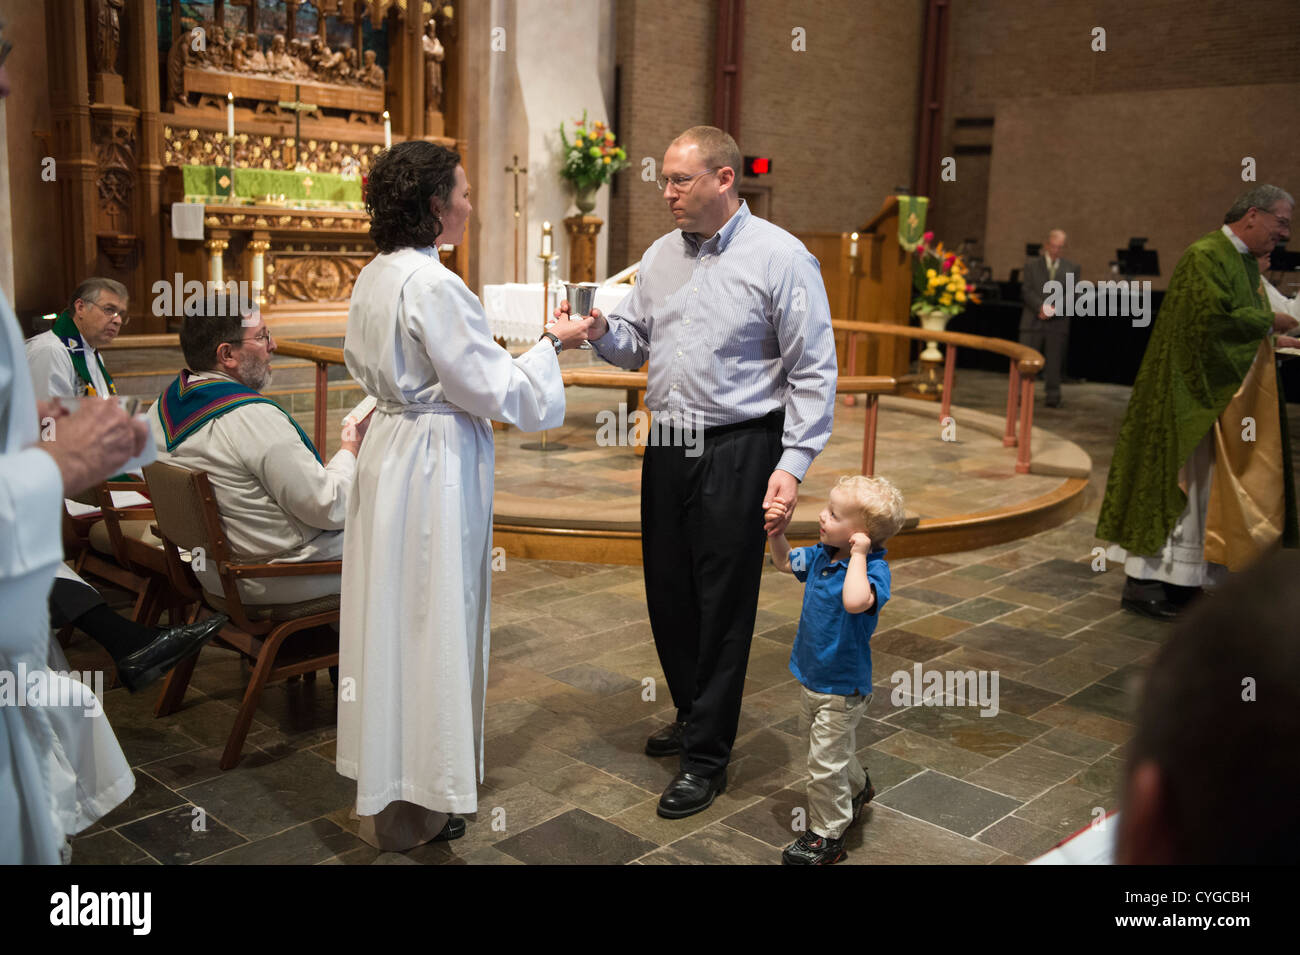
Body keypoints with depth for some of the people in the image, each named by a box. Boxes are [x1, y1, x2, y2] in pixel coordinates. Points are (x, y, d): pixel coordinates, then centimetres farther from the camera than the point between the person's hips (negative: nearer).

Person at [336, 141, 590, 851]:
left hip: (390, 446, 9)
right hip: (435, 464, -9)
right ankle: (410, 809, 15)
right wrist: (551, 343, -4)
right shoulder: (433, 286, -20)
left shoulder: (373, 278, 9)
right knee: (429, 624, 1)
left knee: (392, 616, 17)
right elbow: (496, 391, -18)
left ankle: (385, 781, 32)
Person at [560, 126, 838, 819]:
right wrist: (599, 331, -7)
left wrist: (793, 463, -16)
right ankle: (692, 715, 37)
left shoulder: (781, 258, -9)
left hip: (737, 452, -6)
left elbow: (813, 371, -9)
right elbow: (633, 345, 15)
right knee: (668, 592, 15)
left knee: (723, 604, 2)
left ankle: (707, 755, 16)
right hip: (668, 447, 6)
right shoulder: (660, 256, 10)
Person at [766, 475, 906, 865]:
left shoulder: (874, 569, -28)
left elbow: (855, 602, -49)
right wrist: (777, 532, -2)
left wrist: (858, 554, -40)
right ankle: (857, 787, 55)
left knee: (824, 762, 2)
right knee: (837, 749, 29)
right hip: (811, 676, 8)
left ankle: (827, 835, 19)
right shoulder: (821, 555, -5)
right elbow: (785, 562, 15)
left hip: (841, 687, -8)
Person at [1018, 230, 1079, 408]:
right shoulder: (1031, 265, 10)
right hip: (1033, 321, 0)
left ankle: (1053, 397, 8)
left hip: (1058, 323, 0)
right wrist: (1041, 306, -16)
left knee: (1054, 363, 2)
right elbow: (1026, 291, 0)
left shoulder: (1072, 268, 11)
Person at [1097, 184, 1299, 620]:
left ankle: (1182, 580, 17)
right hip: (1193, 396, -9)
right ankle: (1143, 582, 2)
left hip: (1225, 399, 9)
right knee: (1176, 481, -5)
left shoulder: (1245, 262, 15)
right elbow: (1213, 321, -25)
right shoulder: (1204, 257, -14)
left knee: (1202, 485, 10)